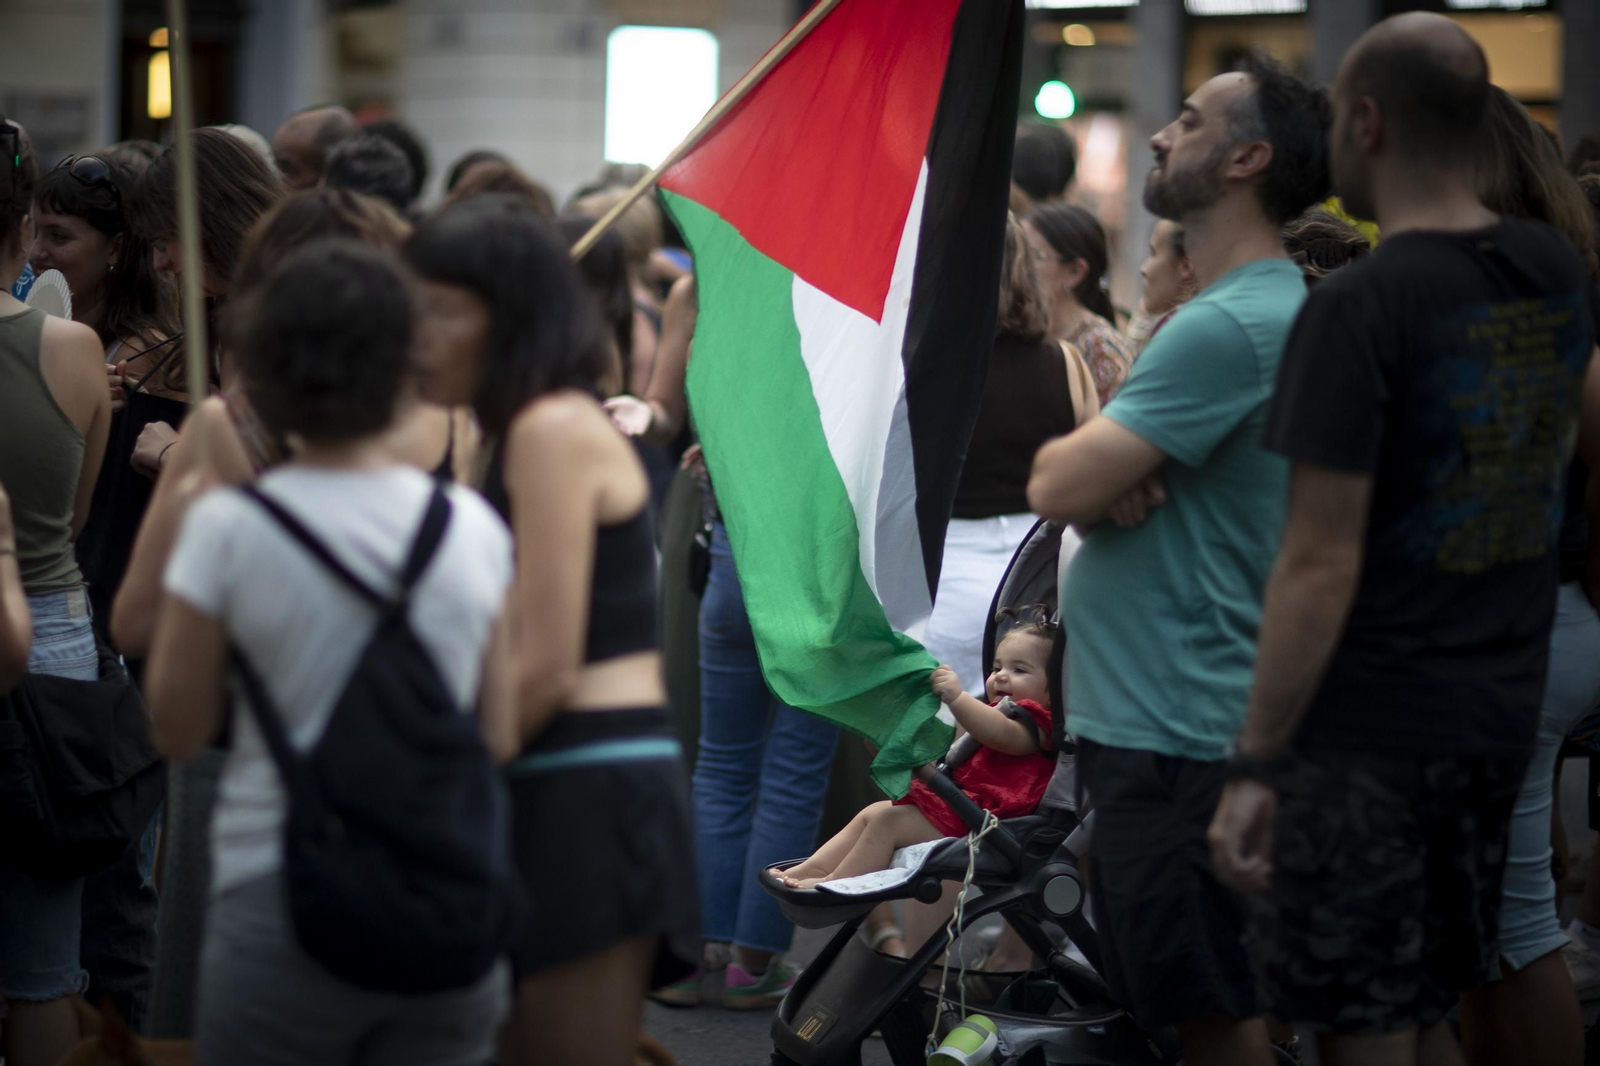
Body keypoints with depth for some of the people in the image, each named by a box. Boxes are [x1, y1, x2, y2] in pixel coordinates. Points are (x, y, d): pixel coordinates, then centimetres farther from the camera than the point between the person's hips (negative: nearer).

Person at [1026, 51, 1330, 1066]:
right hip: (1143, 716, 10)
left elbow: (1059, 484, -23)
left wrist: (1081, 458, 0)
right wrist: (1111, 471, -9)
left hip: (1176, 740, -10)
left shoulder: (1233, 326, -19)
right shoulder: (1265, 308, 15)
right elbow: (1070, 485, 14)